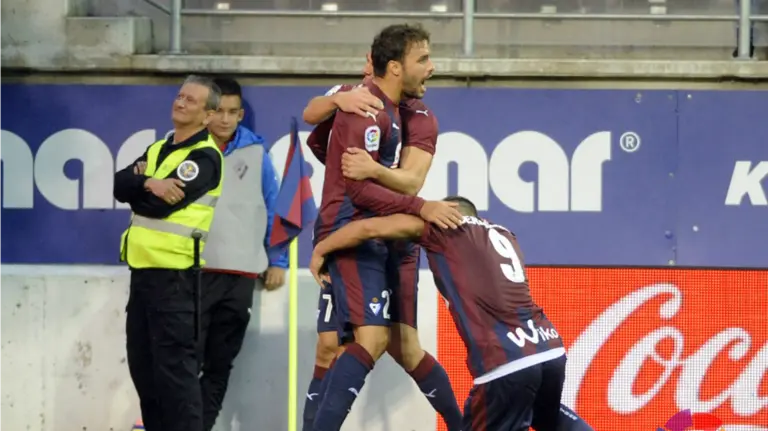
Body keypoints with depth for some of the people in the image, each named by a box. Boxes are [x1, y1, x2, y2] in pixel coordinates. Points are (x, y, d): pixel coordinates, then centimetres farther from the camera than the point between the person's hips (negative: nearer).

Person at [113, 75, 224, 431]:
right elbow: (119, 185, 2)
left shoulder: (205, 157, -9)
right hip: (142, 270, 8)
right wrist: (147, 183, -17)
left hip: (174, 274, -8)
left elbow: (163, 203, -19)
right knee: (142, 364, 12)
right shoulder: (157, 150, 17)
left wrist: (137, 190, -1)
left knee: (173, 366, -9)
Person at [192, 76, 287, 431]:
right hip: (192, 270, -2)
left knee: (220, 364, 7)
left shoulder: (255, 153, 8)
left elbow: (273, 208, 11)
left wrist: (277, 260, 9)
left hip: (241, 274, 2)